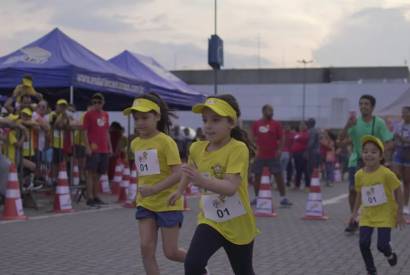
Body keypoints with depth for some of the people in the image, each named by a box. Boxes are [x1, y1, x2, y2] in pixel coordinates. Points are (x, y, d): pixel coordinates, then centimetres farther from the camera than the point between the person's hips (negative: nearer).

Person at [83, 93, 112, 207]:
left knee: (99, 174, 12)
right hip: (93, 149, -6)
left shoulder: (106, 115, 14)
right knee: (91, 173, -5)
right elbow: (85, 132, -7)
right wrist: (87, 147, -15)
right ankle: (89, 198, -3)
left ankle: (96, 196, 20)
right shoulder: (89, 114, -3)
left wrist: (110, 147, 16)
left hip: (104, 149, 6)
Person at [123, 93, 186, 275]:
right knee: (146, 248, -5)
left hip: (168, 204, -6)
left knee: (170, 252, 0)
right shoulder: (135, 144, 6)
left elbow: (178, 174, -21)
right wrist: (143, 189, 12)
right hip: (145, 204, 6)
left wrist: (155, 189, -30)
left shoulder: (166, 141, -14)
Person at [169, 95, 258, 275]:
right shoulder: (197, 148, -6)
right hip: (210, 221, 3)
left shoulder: (238, 149, -23)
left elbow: (231, 187, -34)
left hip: (238, 225, -3)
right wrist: (180, 190, 31)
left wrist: (201, 181, -49)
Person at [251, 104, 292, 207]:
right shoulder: (256, 124, 5)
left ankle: (283, 198, 2)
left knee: (279, 176, -3)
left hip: (273, 156, -1)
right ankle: (257, 197, 17)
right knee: (257, 176, 6)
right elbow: (253, 137, 10)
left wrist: (279, 150, -9)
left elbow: (281, 138, 2)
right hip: (260, 156, 2)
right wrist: (255, 149, -1)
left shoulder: (276, 124, 2)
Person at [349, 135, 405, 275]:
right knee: (363, 243, -7)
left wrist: (399, 214, -7)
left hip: (385, 215, -4)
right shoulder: (359, 175, -4)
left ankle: (389, 255, 30)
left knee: (382, 245, -8)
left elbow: (398, 192, -9)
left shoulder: (386, 173, -18)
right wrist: (355, 212, 12)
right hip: (367, 215, 4)